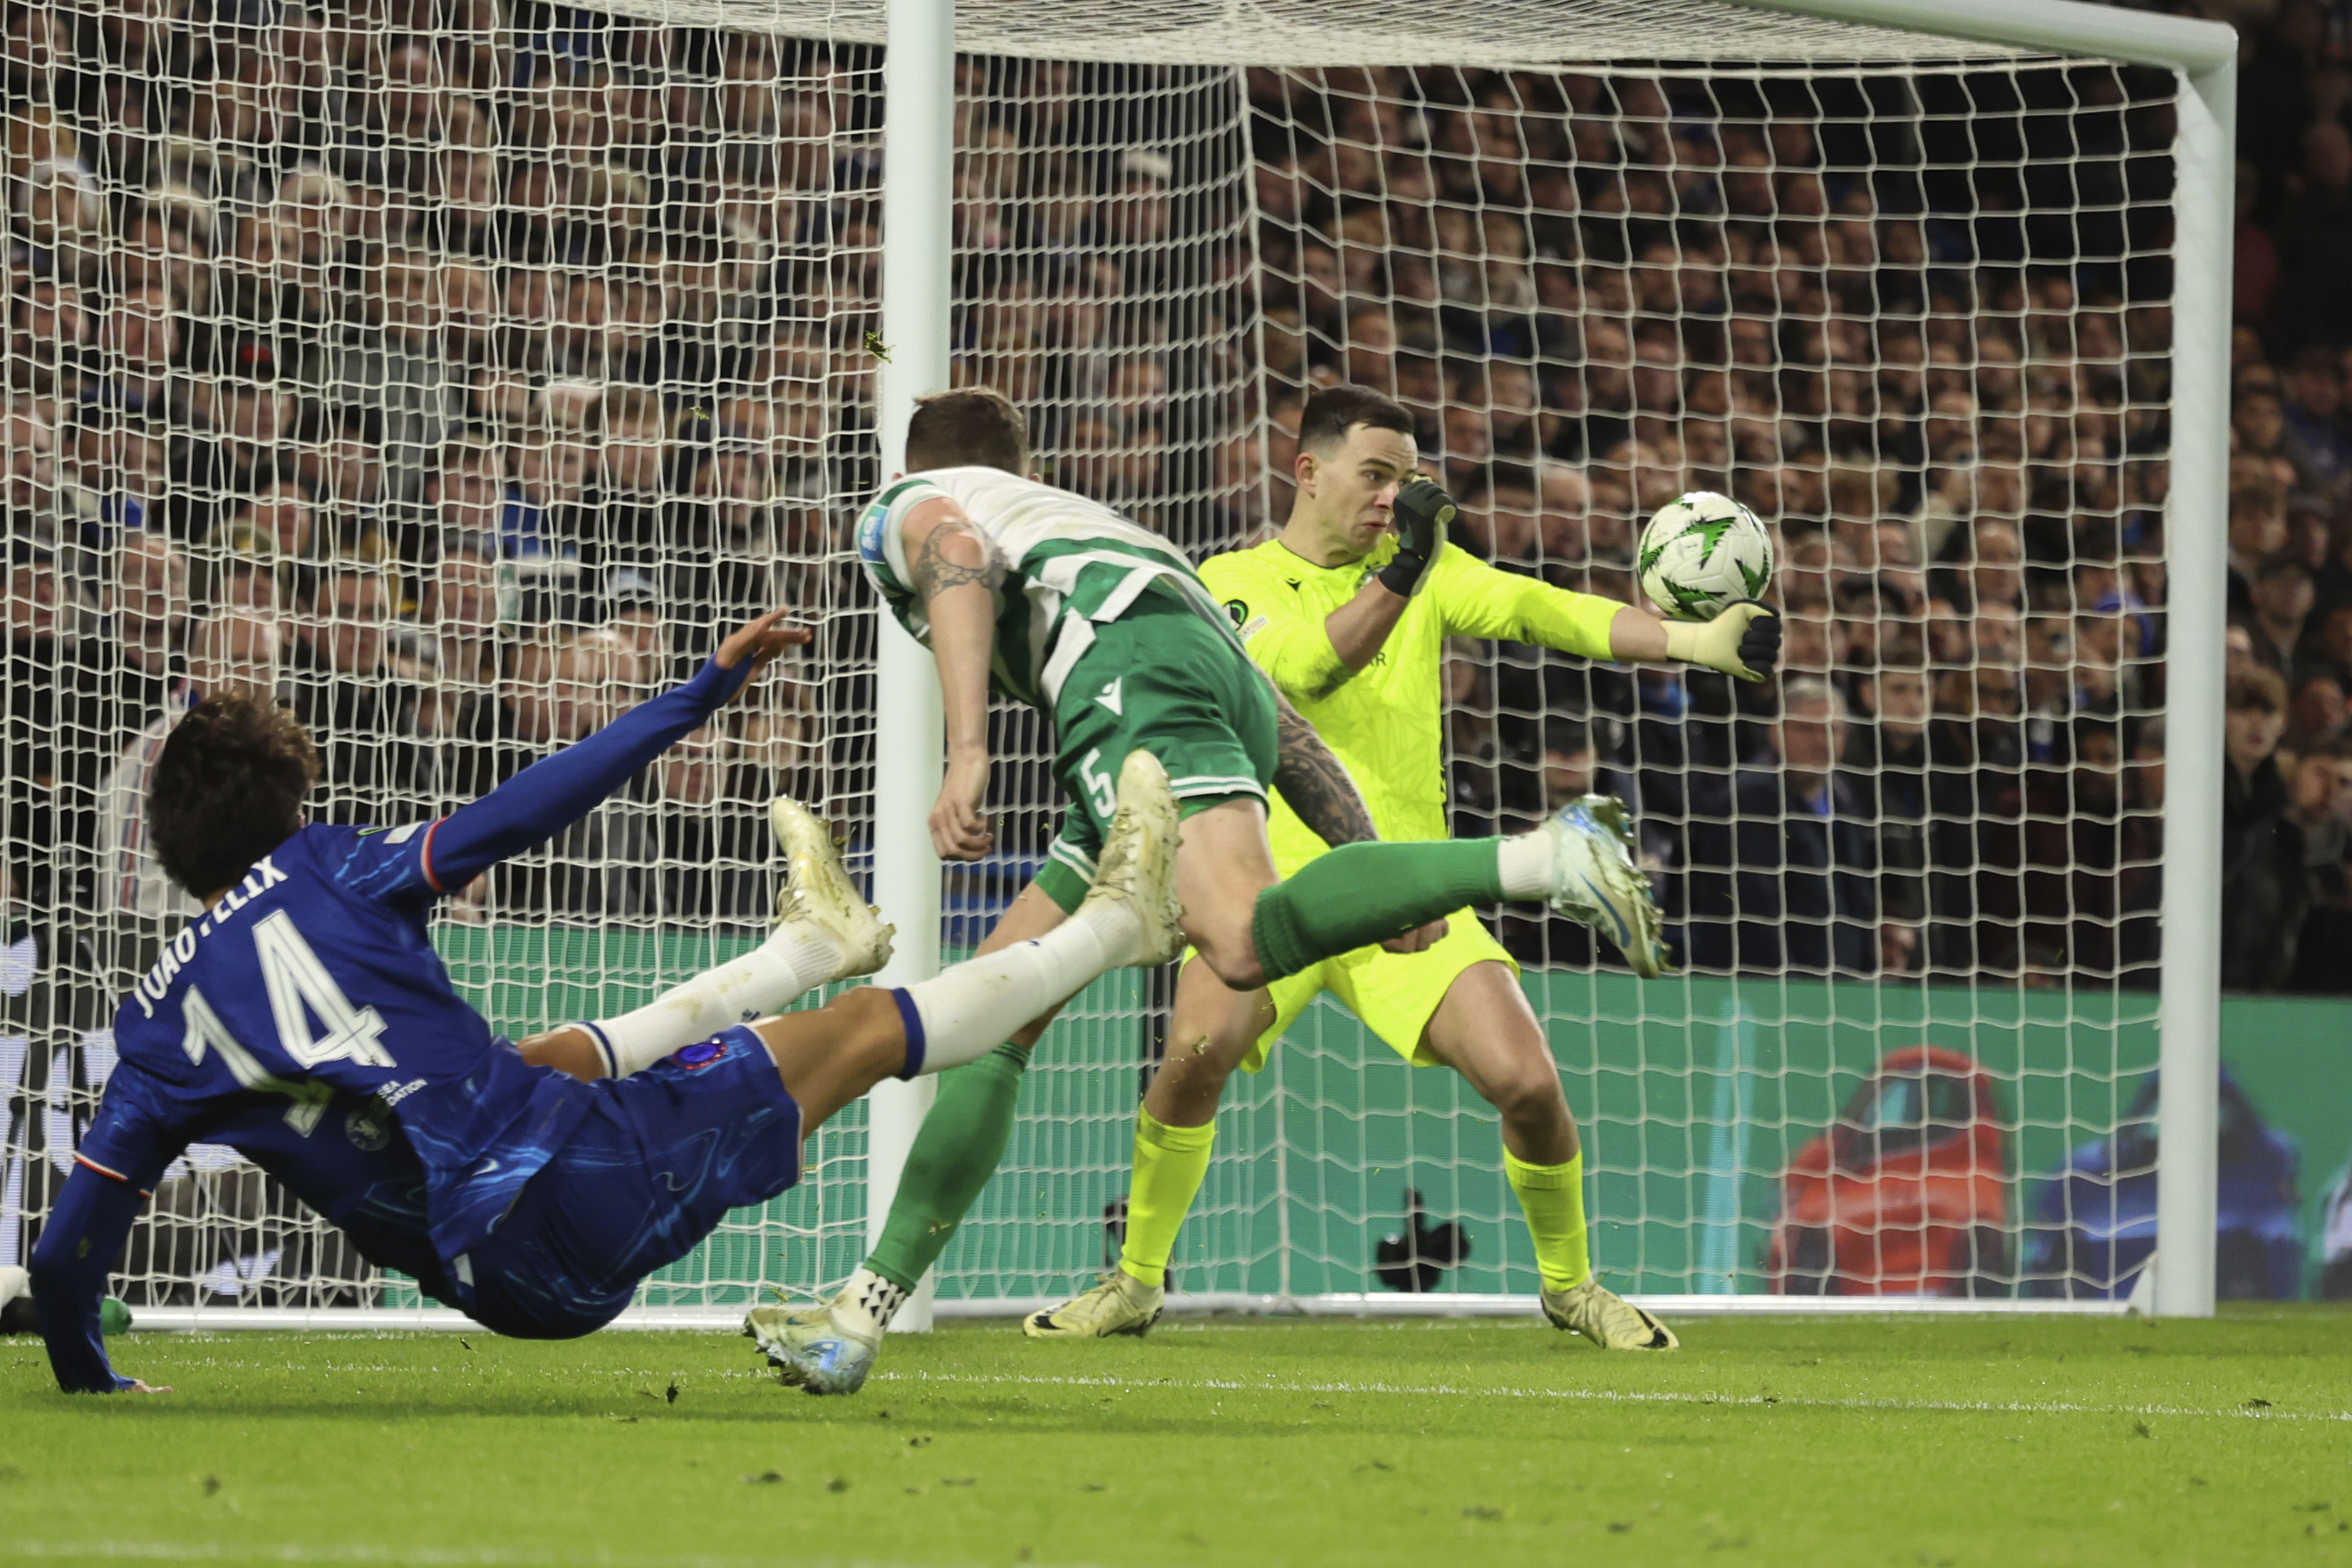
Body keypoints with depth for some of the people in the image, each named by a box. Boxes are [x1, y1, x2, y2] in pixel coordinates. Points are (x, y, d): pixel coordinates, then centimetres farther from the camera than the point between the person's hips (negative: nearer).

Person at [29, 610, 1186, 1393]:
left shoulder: (153, 1028, 5)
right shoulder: (324, 875, -4)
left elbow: (66, 1255, 2)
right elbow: (528, 809, -4)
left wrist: (87, 1378, 21)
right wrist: (709, 689, 4)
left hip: (499, 1284, 5)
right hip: (584, 1184, -5)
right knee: (865, 1031, 12)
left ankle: (810, 941, 55)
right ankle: (1116, 921, 30)